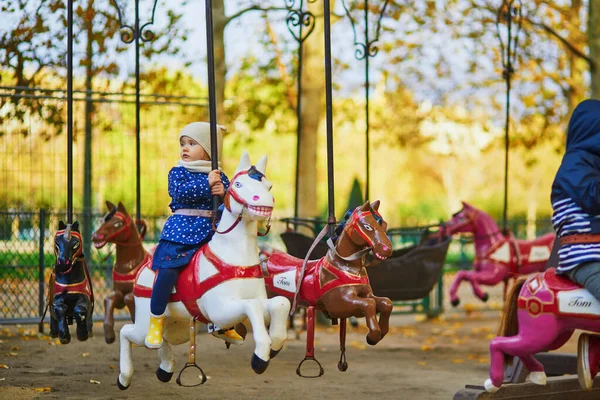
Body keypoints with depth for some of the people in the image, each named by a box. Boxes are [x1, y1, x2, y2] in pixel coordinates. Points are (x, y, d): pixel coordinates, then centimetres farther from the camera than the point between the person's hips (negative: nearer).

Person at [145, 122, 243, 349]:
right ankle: (155, 323, -7)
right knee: (168, 271, -23)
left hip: (211, 234, 4)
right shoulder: (178, 173, 5)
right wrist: (206, 184, -20)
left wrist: (223, 193, -17)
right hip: (181, 232, -4)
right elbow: (180, 192, -15)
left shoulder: (219, 177, 13)